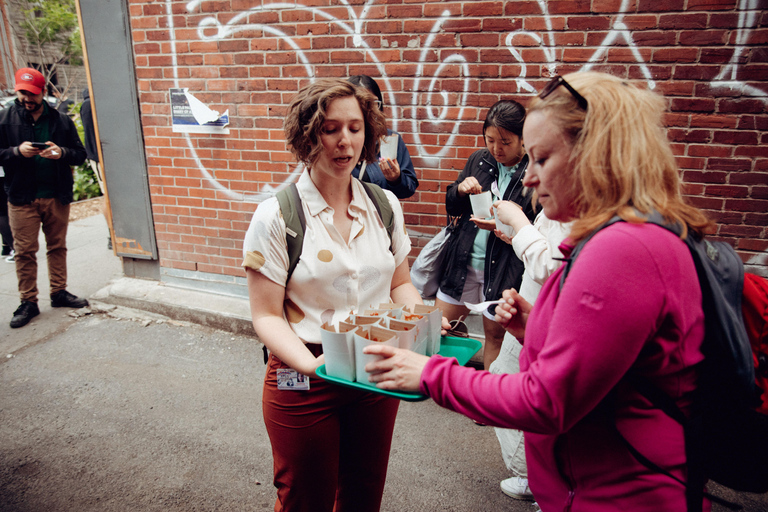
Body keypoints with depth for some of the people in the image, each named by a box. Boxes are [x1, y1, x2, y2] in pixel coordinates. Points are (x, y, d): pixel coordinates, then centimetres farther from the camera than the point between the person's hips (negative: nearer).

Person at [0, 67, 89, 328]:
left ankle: (59, 292, 24)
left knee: (57, 246, 11)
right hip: (21, 198, -1)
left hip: (57, 196, 2)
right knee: (24, 251, 2)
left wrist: (61, 152, -15)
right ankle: (28, 302, 10)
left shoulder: (61, 120, 5)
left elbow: (80, 154, 5)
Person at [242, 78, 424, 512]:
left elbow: (400, 283, 9)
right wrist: (311, 364, -28)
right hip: (304, 379, -3)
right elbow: (266, 315, -13)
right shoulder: (276, 216, -12)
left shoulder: (386, 205, 1)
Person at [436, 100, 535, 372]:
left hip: (504, 268, -5)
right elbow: (452, 208, 14)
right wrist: (460, 189, -7)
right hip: (463, 260, 6)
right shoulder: (479, 160, 6)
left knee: (495, 334, 9)